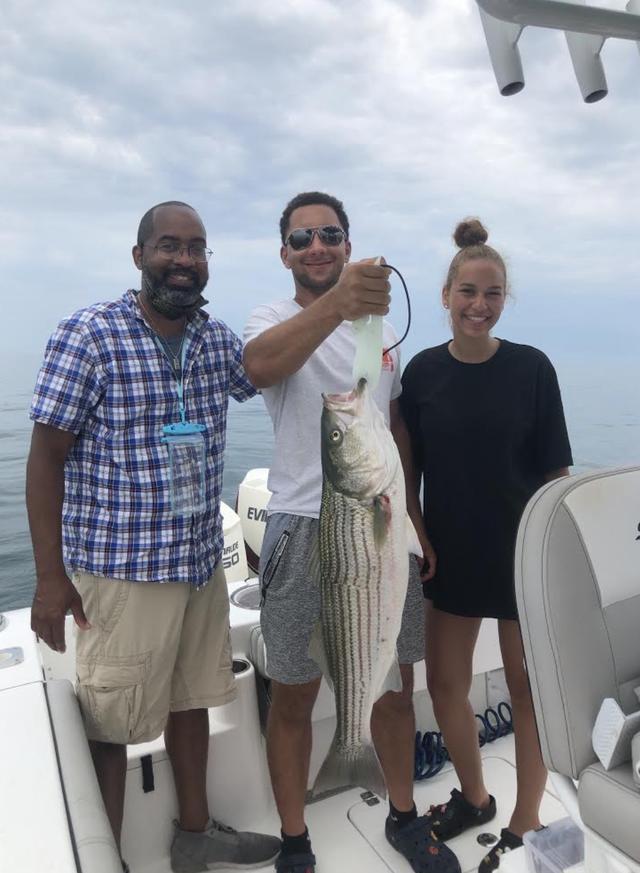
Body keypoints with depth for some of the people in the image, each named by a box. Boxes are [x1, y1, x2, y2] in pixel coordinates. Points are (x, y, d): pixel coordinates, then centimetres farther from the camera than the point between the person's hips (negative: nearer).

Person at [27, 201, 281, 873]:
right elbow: (46, 456, -10)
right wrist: (51, 576, -12)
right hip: (120, 568, -6)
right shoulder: (89, 335, -11)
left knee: (192, 698, 20)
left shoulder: (219, 340, 5)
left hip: (202, 563, 6)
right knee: (111, 722, 8)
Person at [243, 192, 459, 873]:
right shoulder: (273, 319, -3)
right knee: (293, 698, 9)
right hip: (305, 530, -4)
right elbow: (259, 365, -30)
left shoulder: (380, 325, 12)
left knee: (395, 688, 17)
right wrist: (335, 302, -46)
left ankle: (404, 818, 39)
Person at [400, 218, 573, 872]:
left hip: (523, 551, -2)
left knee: (529, 689, 11)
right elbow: (410, 467, 3)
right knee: (445, 683, 14)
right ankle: (473, 797, 41)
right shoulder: (423, 371, -2)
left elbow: (556, 471, -4)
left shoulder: (531, 368, -6)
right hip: (452, 553, 3)